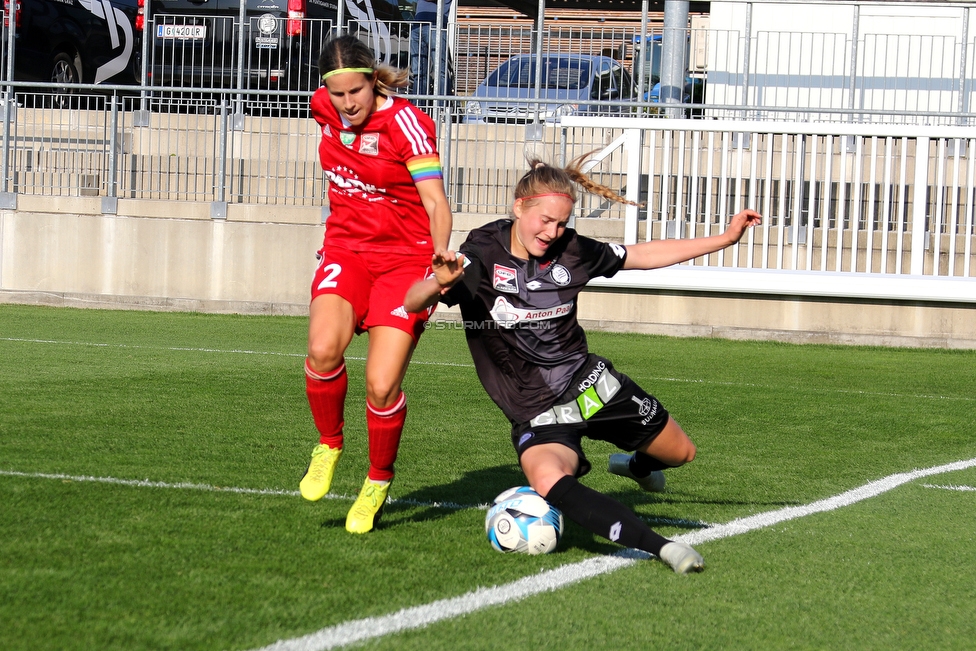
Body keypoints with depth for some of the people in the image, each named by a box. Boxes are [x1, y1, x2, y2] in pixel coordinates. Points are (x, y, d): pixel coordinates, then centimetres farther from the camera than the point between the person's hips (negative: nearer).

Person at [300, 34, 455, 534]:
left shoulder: (406, 122, -17)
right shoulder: (325, 108, -2)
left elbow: (434, 199, -23)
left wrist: (441, 251, -41)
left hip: (405, 259, -4)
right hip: (346, 249, 4)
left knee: (382, 386, -14)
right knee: (322, 349, -27)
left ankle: (378, 482, 14)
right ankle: (328, 445, 1)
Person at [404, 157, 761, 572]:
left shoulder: (571, 251, -4)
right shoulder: (481, 256, -16)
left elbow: (646, 255, 9)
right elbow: (413, 303, -27)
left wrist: (726, 238, 7)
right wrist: (438, 284, -51)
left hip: (590, 383, 5)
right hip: (536, 413, -4)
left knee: (681, 453, 16)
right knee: (547, 482, -37)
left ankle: (636, 466, 52)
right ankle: (660, 548, -36)